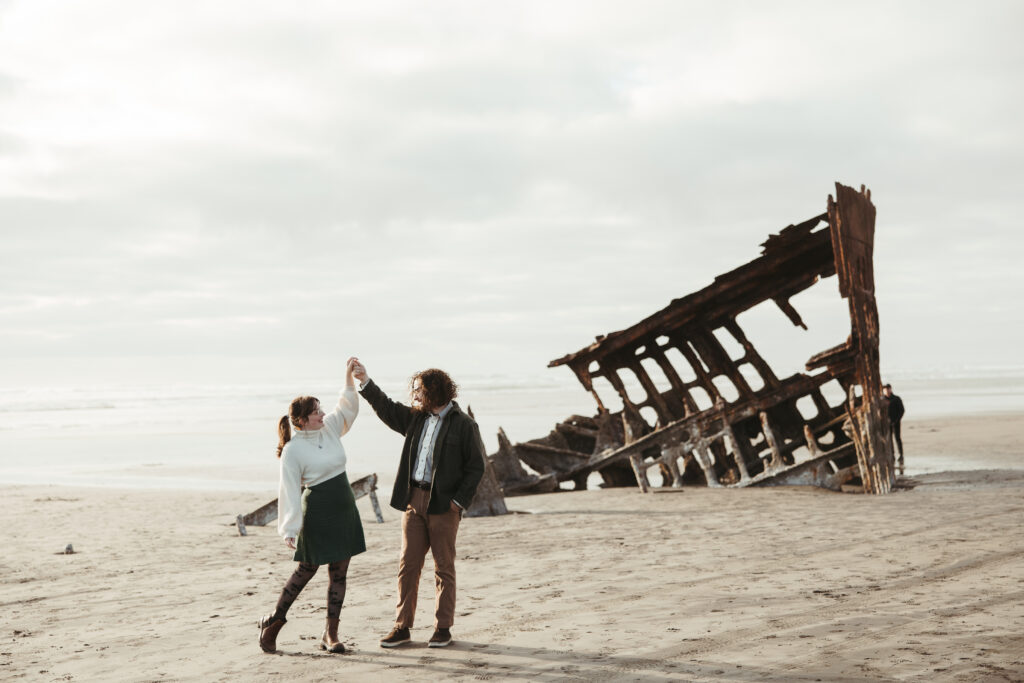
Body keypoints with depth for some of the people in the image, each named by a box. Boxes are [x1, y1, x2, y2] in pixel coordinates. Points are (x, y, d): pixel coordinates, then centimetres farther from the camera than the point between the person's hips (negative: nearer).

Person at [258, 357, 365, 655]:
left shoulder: (329, 428, 4)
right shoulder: (293, 450, -13)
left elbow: (348, 406, 14)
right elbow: (290, 491, -14)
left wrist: (349, 376, -1)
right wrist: (290, 530, -17)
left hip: (344, 509, 6)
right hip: (317, 512, -6)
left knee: (339, 572, 6)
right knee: (307, 569, 3)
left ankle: (330, 634, 12)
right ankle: (273, 622, 21)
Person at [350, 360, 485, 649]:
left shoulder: (463, 425, -6)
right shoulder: (415, 418, 11)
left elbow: (476, 466, -5)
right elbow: (386, 408, 21)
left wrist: (460, 500, -11)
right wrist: (365, 382, 13)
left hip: (443, 506, -5)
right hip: (413, 500, 5)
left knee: (443, 566, 3)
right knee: (408, 563, 4)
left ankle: (443, 627, 12)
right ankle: (402, 626, 10)